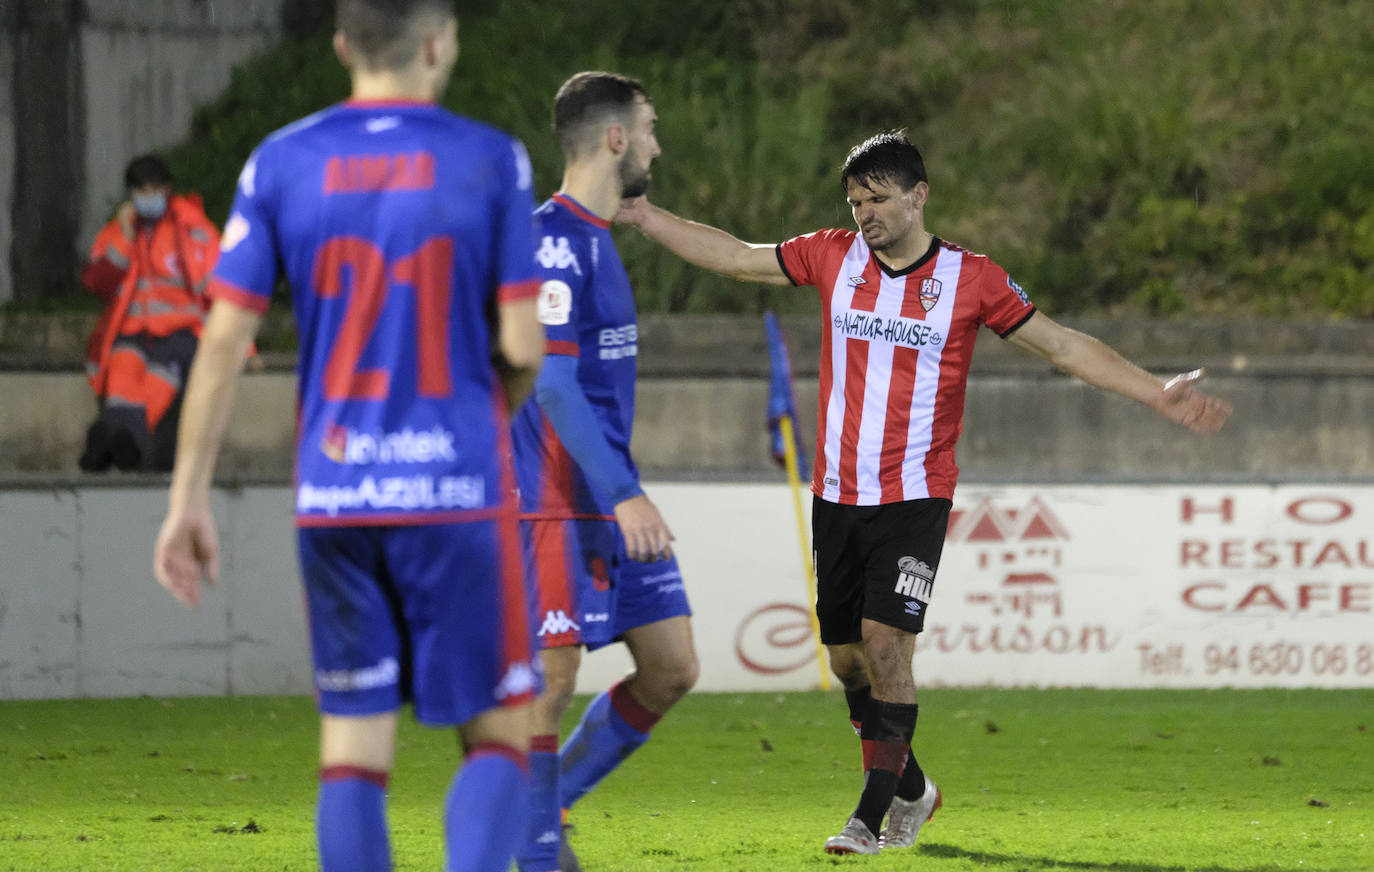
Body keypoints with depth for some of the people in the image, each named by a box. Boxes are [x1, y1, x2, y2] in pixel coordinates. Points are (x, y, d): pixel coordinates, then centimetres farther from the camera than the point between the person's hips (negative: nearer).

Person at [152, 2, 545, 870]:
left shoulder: (281, 164, 3)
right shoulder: (491, 161, -3)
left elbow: (224, 342, 1)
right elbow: (522, 346, -4)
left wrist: (189, 496, 6)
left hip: (333, 497, 2)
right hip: (460, 493, -2)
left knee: (354, 745, 8)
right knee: (498, 733, 6)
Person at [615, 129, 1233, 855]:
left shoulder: (970, 278, -3)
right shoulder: (832, 257, 4)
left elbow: (1064, 346, 1)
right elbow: (733, 256, 12)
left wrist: (1159, 395, -4)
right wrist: (641, 216, 8)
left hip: (915, 498, -4)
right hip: (836, 496, 4)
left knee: (886, 645, -16)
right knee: (846, 657, 7)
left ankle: (874, 815, -10)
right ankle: (911, 791, 28)